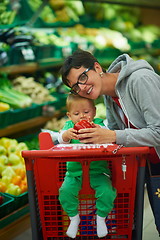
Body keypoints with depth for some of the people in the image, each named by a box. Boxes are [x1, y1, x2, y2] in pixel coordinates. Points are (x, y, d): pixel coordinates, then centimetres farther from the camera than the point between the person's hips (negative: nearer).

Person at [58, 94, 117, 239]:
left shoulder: (98, 124, 1)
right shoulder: (69, 126, 6)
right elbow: (61, 139, -12)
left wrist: (99, 130, -40)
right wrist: (66, 134, -36)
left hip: (98, 170, -1)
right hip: (74, 171, 2)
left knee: (107, 191, -20)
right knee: (65, 190, -18)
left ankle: (101, 218, 11)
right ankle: (74, 218, 11)